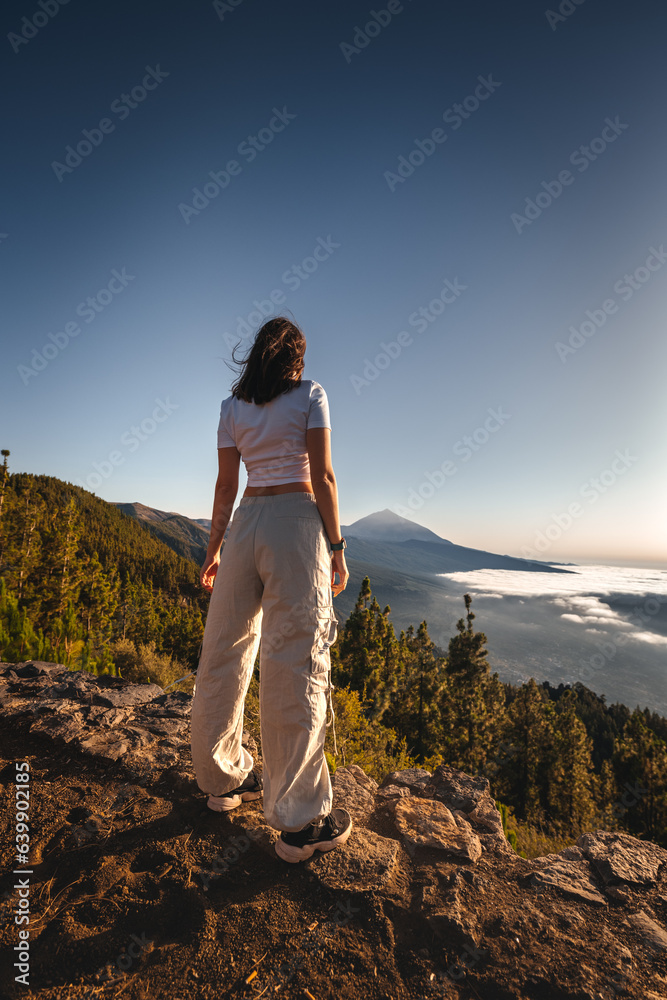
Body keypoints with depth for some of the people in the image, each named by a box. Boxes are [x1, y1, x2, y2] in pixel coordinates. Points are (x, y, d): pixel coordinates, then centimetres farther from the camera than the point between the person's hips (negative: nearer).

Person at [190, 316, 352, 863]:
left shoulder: (232, 408, 13)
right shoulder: (310, 395, 2)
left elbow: (226, 484, 11)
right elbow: (322, 476, -6)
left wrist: (215, 546, 18)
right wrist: (336, 544, -2)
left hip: (246, 524, 5)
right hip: (298, 521, -5)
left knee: (225, 654, 14)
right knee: (296, 663, -3)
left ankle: (223, 779, 31)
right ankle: (299, 821, 7)